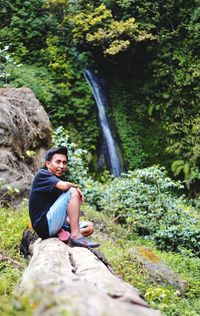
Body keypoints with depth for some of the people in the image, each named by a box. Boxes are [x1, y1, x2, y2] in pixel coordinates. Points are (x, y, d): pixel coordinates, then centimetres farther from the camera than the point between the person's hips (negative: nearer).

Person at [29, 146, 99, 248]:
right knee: (72, 192, -19)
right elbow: (64, 186, -26)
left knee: (89, 227, 12)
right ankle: (75, 236, -25)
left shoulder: (58, 180, 19)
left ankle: (62, 236, -10)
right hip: (45, 225, -9)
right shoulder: (42, 175, -6)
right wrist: (76, 187, -6)